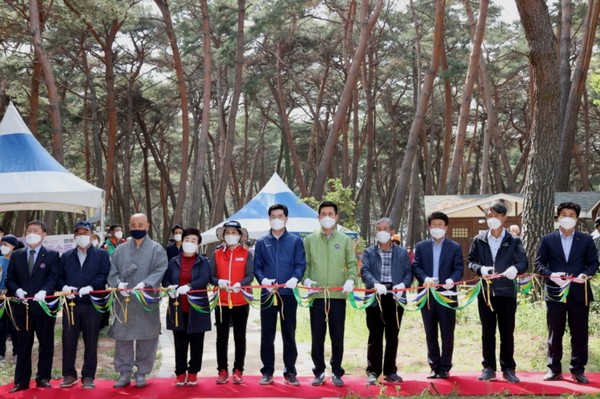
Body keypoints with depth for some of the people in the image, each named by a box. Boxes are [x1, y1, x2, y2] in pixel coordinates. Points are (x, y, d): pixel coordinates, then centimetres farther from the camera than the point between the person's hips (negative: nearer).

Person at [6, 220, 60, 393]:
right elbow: (10, 279, 9)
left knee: (46, 344, 5)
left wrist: (44, 291, -26)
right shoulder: (16, 255, 12)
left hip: (44, 305, -2)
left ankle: (43, 378, 15)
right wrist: (17, 291, -11)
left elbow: (53, 277, -9)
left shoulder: (52, 255, 3)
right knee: (23, 345, 7)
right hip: (22, 306, 2)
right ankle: (21, 380, 12)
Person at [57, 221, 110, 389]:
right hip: (71, 304, 3)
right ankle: (69, 375, 15)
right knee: (68, 341, 3)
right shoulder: (66, 256, 17)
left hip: (92, 304, -2)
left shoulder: (101, 255, 6)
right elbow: (59, 277, 11)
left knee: (91, 342, 3)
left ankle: (88, 376, 12)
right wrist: (64, 287, -10)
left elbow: (104, 275, -6)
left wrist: (90, 287, -21)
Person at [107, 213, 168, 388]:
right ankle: (124, 373, 14)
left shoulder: (157, 249, 3)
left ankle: (142, 373, 15)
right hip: (124, 301, 2)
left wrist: (145, 283, -24)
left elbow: (160, 271, -9)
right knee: (122, 337, 4)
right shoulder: (120, 250, 11)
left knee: (146, 338, 3)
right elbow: (112, 271, 6)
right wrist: (118, 283, -16)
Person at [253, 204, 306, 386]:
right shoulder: (262, 242, 10)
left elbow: (301, 264, 0)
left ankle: (290, 372, 13)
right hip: (267, 294, 1)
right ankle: (267, 372, 13)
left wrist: (295, 278, -19)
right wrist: (263, 279, -13)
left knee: (289, 334, 5)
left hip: (288, 294, -1)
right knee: (267, 334, 5)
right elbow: (257, 267, 7)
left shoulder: (295, 240, 6)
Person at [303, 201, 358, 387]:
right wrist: (306, 279, -10)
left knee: (338, 337, 4)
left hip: (338, 295, 0)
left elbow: (352, 264, 7)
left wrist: (350, 280, -11)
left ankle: (337, 372, 17)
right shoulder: (310, 240, 8)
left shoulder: (345, 240, 9)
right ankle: (319, 372, 17)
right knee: (317, 337, 4)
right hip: (316, 294, 0)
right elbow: (304, 264, 8)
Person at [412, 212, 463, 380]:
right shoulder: (421, 246, 10)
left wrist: (451, 280, -23)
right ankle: (434, 367, 18)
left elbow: (459, 269, -2)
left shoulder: (455, 247, 7)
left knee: (447, 334, 2)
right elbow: (416, 267, 1)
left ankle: (445, 368, 11)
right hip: (427, 295, 2)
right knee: (430, 334, 8)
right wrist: (425, 278, -19)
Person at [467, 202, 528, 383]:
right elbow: (470, 261, 8)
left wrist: (515, 268, -25)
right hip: (486, 291, 1)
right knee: (488, 332, 7)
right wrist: (480, 269, -13)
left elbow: (523, 262, -2)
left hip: (507, 291, -1)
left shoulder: (513, 241, 3)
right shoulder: (479, 240, 7)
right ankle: (488, 368, 14)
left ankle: (508, 368, 14)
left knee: (507, 332, 5)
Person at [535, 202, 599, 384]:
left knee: (579, 333, 5)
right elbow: (539, 263, 2)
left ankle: (578, 370, 14)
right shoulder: (547, 240, 5)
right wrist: (551, 275, -16)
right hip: (555, 292, 0)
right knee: (555, 333, 6)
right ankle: (554, 369, 14)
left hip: (579, 292, 1)